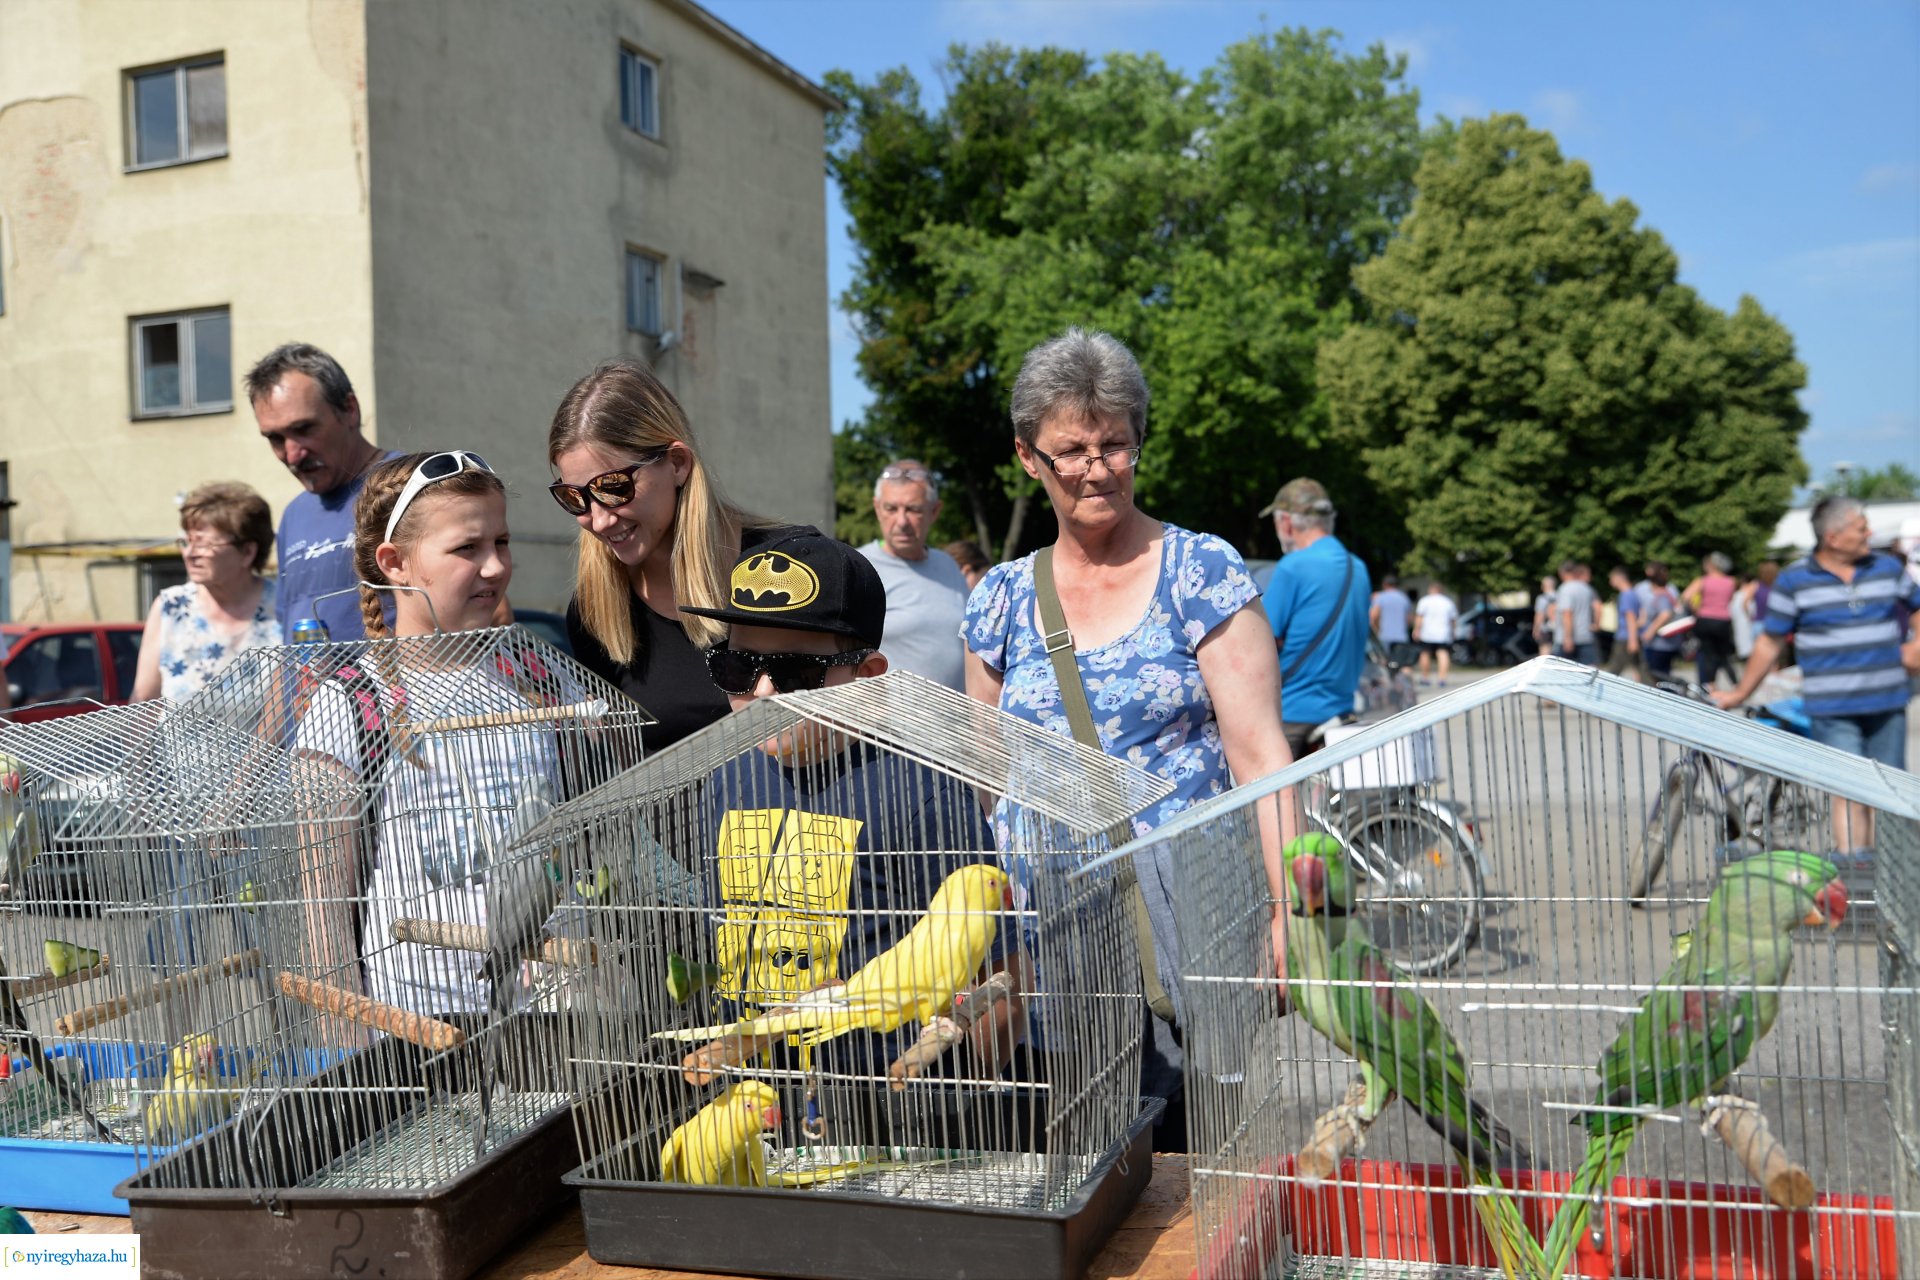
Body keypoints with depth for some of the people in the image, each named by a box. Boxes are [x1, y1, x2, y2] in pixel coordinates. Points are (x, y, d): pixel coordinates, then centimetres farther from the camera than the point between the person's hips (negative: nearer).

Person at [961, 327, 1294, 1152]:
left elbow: (1259, 754, -5)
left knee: (1184, 1140, -4)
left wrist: (1286, 912, -13)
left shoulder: (1203, 573, -1)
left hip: (1180, 916, -3)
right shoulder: (1000, 598, 9)